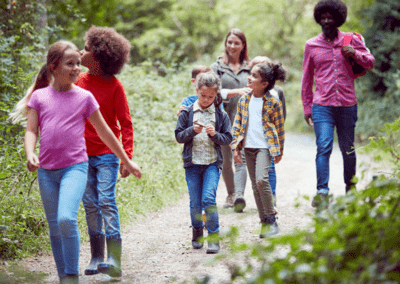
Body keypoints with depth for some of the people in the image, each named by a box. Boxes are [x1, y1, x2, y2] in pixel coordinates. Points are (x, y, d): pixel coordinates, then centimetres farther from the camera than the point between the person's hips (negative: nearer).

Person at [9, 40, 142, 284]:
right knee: (55, 227, 8)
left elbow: (104, 132, 12)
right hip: (47, 170, 3)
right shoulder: (39, 96, 6)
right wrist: (30, 155, -18)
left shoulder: (84, 97, 4)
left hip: (75, 167, -2)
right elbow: (31, 131, 3)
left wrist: (127, 162, 17)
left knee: (67, 219, -22)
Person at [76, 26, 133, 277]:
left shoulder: (114, 85, -7)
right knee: (90, 205, 6)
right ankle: (96, 258, 14)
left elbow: (125, 124, -6)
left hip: (107, 154, -5)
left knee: (107, 202, -12)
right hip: (83, 154, 5)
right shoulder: (81, 81, 6)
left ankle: (114, 260, -13)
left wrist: (127, 157, -13)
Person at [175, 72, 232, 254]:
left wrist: (215, 134, -14)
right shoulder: (187, 113, 3)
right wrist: (192, 131, -16)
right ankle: (197, 232, 26)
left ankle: (214, 237, -9)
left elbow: (228, 138, 5)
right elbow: (179, 136, 2)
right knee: (195, 203, 4)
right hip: (192, 163, 1)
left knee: (209, 198, -15)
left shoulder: (221, 115, 3)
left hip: (212, 163, -1)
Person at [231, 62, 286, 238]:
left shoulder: (273, 103, -6)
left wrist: (278, 151, 1)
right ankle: (264, 221, 17)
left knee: (261, 179, -21)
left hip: (265, 146, -6)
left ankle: (271, 220, -7)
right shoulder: (244, 101, 7)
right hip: (248, 147, 6)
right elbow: (237, 125, 11)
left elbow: (279, 129, -1)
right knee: (255, 185, 8)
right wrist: (235, 147, 5)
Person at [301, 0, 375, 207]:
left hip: (347, 105, 1)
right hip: (322, 106, -1)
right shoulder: (311, 45, 6)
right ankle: (322, 192, -16)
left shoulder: (351, 40, 6)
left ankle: (350, 186, 30)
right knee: (324, 147, -14)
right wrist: (307, 107, 12)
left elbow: (370, 63, 10)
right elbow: (307, 79, 12)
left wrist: (355, 54, -10)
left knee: (347, 149, 10)